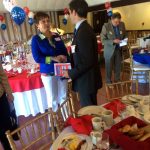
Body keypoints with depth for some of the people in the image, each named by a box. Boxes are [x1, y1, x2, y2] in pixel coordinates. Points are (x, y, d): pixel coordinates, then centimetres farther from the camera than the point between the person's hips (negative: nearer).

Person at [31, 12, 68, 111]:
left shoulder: (57, 36, 4)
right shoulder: (36, 39, -6)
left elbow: (65, 51, 7)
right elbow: (37, 58, -13)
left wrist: (64, 58, -11)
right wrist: (53, 59, -21)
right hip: (48, 73, -4)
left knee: (64, 96, 16)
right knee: (52, 99, 10)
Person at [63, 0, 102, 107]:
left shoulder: (83, 31, -21)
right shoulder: (84, 28, 9)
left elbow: (87, 61, -25)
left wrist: (71, 73, -15)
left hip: (86, 80, -9)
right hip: (87, 79, 9)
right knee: (90, 110, 23)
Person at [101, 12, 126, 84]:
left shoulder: (122, 24, -1)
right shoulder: (106, 26, -14)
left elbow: (124, 35, 13)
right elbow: (103, 40, -14)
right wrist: (113, 41, -25)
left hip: (119, 49, 4)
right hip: (109, 50, -4)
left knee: (118, 67, 13)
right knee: (109, 67, 7)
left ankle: (117, 81, 30)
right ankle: (108, 82, 24)